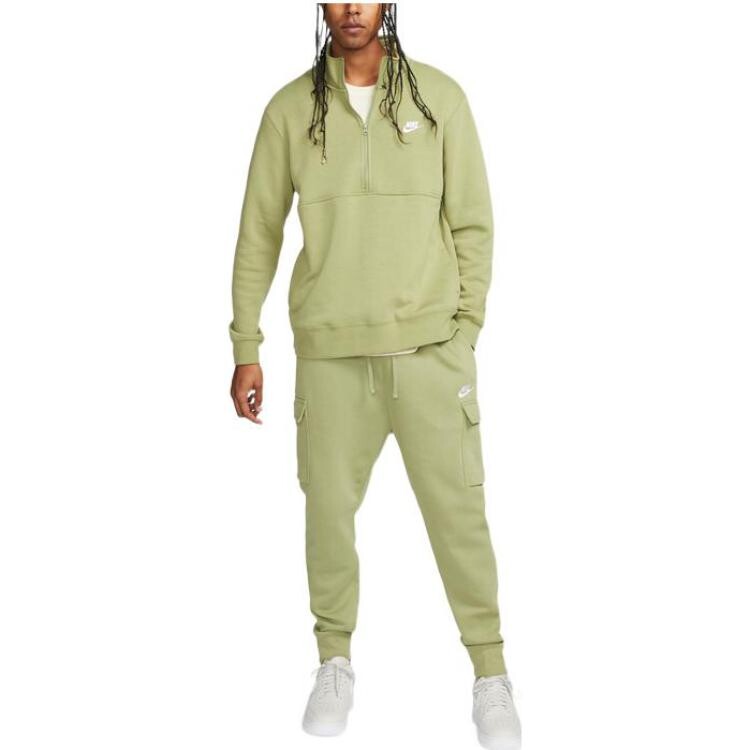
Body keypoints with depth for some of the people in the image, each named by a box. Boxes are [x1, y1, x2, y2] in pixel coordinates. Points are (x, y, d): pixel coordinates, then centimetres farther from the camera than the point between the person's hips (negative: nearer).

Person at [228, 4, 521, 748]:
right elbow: (259, 233, 7)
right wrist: (246, 349, 4)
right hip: (330, 351, 1)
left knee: (457, 510, 1)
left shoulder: (440, 95, 1)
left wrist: (464, 334, -2)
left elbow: (471, 223, 3)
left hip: (429, 347, -1)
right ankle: (335, 664, 28)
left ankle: (491, 675, 17)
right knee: (329, 509, 7)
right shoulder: (289, 108, 3)